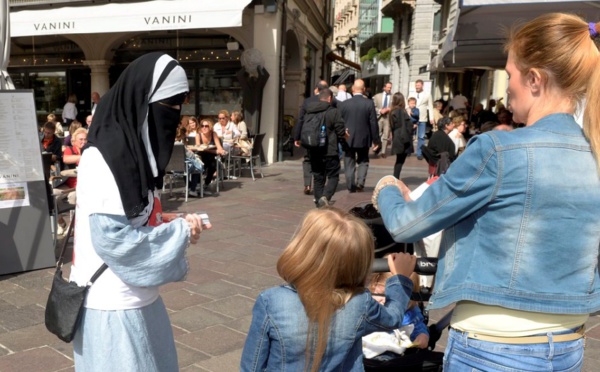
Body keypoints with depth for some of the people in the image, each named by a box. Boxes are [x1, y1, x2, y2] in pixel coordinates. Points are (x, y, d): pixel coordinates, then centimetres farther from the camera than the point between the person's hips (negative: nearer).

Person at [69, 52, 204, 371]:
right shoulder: (103, 160, -21)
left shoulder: (134, 149, 6)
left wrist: (170, 224, -3)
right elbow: (113, 238, -25)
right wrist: (179, 233, -16)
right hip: (113, 305, -9)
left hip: (139, 297, 9)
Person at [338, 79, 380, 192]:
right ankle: (360, 182, -1)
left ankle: (351, 187, 7)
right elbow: (373, 123, -6)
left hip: (348, 139, 0)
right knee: (363, 161, 17)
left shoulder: (344, 104, -6)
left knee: (349, 163, 8)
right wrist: (376, 140, 3)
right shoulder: (369, 103, -8)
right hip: (363, 138, 0)